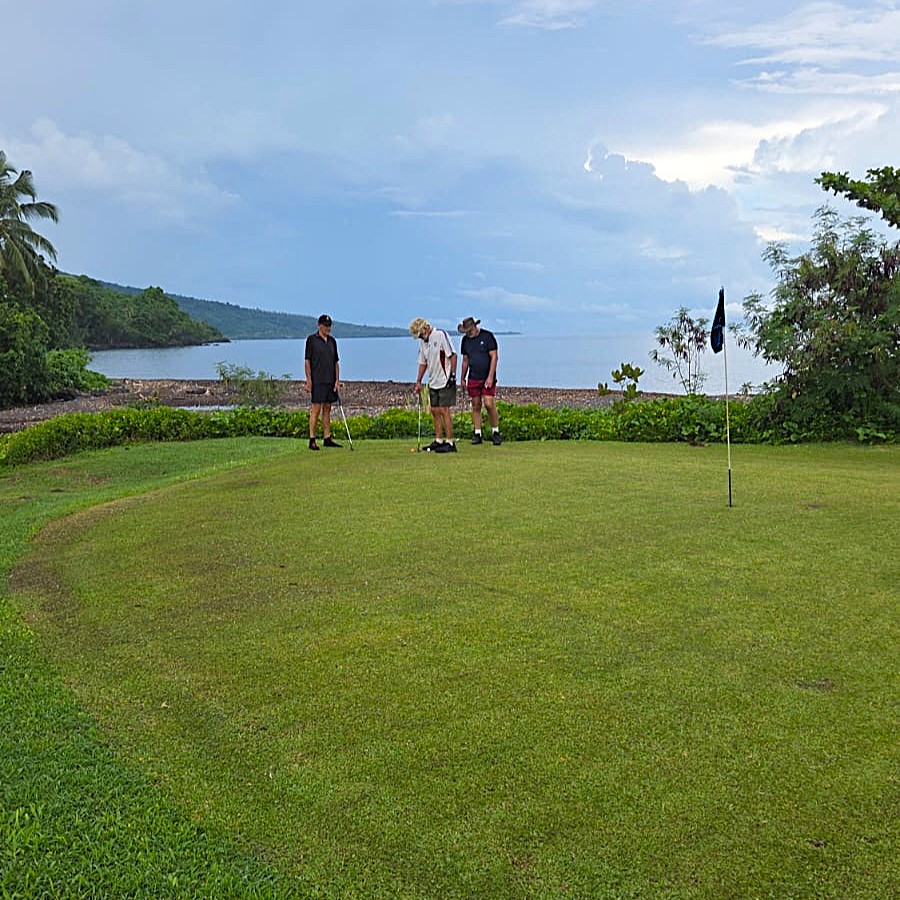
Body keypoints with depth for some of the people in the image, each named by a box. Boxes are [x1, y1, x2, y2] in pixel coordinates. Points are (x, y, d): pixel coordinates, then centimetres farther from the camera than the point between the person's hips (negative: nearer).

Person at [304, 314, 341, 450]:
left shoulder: (332, 341, 11)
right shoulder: (312, 339, -4)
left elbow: (336, 362, 13)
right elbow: (307, 361, -7)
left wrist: (337, 380, 5)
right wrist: (308, 380, -14)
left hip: (330, 381, 6)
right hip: (317, 381, -6)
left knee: (327, 409, 9)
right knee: (316, 409, -7)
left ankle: (327, 439, 14)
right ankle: (312, 440, -4)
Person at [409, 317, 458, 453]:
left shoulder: (441, 335, -12)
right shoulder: (422, 341, 12)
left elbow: (452, 355, -13)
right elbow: (423, 362, 19)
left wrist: (452, 374, -16)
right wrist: (418, 381, 15)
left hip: (445, 380, -8)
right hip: (433, 382, 8)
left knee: (444, 410, -10)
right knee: (434, 411, 8)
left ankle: (450, 442, -7)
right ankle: (439, 440, 16)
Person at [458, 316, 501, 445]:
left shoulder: (487, 336, -7)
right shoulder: (465, 340, 8)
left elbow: (494, 357, -9)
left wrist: (490, 377, -15)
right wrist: (462, 378, 17)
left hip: (487, 378, -4)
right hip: (473, 378, 4)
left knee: (489, 404, -13)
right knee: (476, 406, 4)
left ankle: (495, 432, 2)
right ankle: (477, 434, 10)